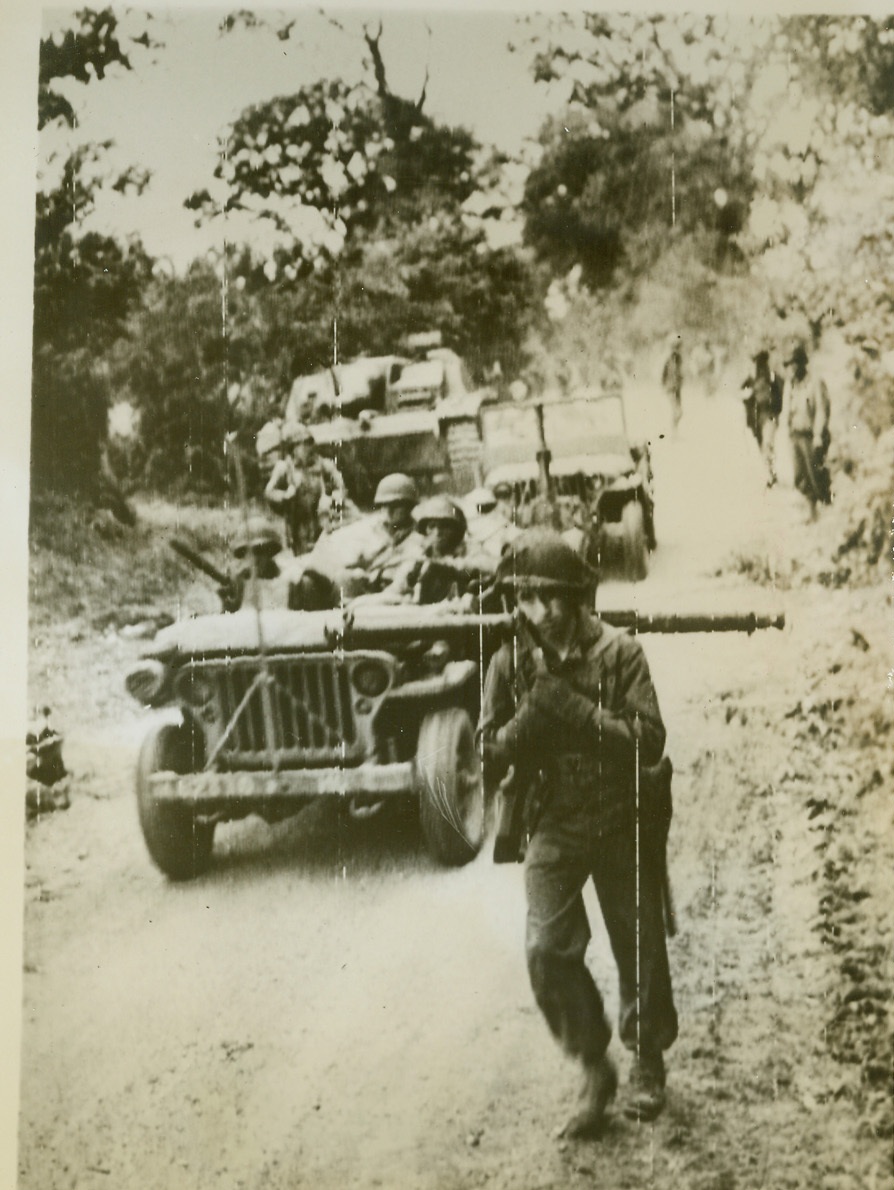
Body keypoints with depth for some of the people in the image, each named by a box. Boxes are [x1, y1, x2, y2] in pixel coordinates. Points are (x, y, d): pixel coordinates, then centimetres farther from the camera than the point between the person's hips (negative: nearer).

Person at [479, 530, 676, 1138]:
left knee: (640, 950, 11)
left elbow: (650, 742, -18)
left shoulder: (619, 652, -13)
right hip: (555, 826, 2)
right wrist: (528, 718, -23)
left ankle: (648, 1064, 36)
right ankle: (595, 1070, 8)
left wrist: (578, 712, -28)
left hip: (625, 823, -1)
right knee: (547, 950, -12)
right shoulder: (510, 663, -5)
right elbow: (489, 761, -5)